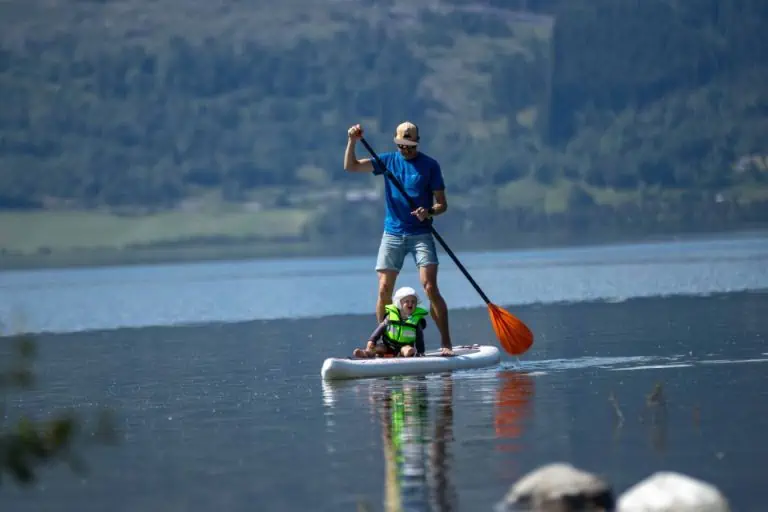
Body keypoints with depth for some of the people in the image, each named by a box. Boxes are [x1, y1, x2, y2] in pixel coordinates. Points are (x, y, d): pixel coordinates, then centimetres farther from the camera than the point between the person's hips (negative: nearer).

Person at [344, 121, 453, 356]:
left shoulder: (430, 165, -1)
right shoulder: (388, 160, 7)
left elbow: (442, 204, 0)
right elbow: (351, 167, 3)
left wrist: (429, 212, -21)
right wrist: (352, 141, -12)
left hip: (420, 234, -3)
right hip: (392, 234, 3)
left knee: (430, 287, -14)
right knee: (384, 290, -3)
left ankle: (446, 343, -11)